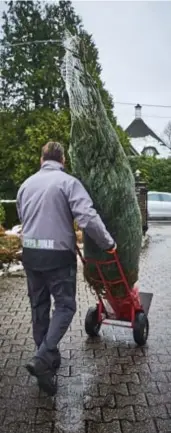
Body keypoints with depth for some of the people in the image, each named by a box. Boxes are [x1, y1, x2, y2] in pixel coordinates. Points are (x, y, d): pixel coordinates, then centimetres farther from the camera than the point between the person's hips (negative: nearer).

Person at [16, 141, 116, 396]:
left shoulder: (26, 184, 10)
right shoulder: (68, 182, -9)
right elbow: (88, 218, -18)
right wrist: (108, 243, -7)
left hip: (30, 252, 6)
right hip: (58, 254, -6)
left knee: (39, 306, 15)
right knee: (65, 305, 6)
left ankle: (47, 361, 26)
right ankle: (43, 359, -6)